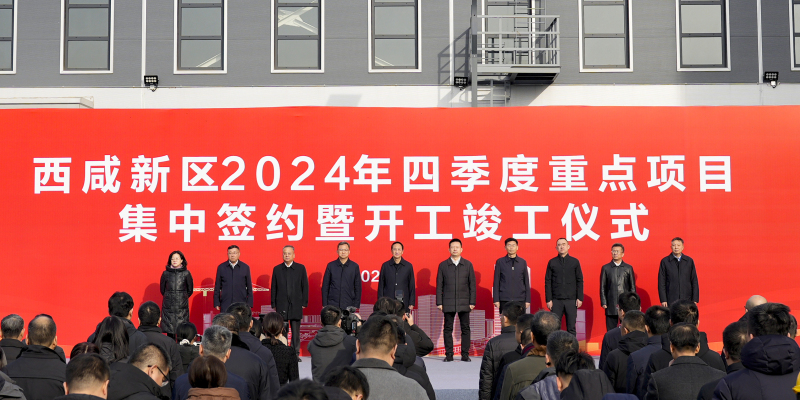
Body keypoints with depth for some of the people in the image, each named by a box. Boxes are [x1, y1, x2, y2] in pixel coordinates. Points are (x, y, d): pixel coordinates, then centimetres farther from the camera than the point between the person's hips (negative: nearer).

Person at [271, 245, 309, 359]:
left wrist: (304, 302, -1)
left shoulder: (301, 268, 4)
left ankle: (296, 353, 10)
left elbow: (305, 286, 4)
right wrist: (273, 304, 2)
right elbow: (273, 287, 8)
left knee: (296, 331, 4)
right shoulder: (277, 269, 8)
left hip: (296, 305, 0)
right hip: (281, 305, 1)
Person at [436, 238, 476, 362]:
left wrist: (472, 302, 0)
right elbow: (439, 285, 6)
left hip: (464, 303, 0)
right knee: (448, 329, 1)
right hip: (448, 303, 0)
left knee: (465, 328, 0)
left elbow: (472, 284, 7)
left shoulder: (468, 265, 7)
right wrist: (439, 302, 0)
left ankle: (465, 354, 7)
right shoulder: (443, 265, 7)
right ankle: (448, 355, 7)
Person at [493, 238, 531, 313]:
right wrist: (496, 300, -2)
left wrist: (528, 300, 7)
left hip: (520, 299, 1)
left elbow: (526, 282, 11)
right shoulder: (500, 262, 4)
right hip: (504, 300, -1)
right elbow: (496, 282, 4)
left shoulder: (523, 262, 9)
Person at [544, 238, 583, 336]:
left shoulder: (575, 262, 6)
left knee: (571, 327, 3)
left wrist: (580, 298, -1)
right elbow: (548, 282, 5)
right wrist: (548, 299, -2)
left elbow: (580, 281, 7)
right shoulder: (552, 262, 6)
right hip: (556, 301, 0)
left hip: (571, 300, 0)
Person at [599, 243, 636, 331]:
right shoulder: (605, 268, 7)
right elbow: (602, 287, 6)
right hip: (611, 306, 0)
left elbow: (633, 287, 9)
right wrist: (603, 303, -2)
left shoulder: (628, 268, 8)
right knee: (611, 331, 2)